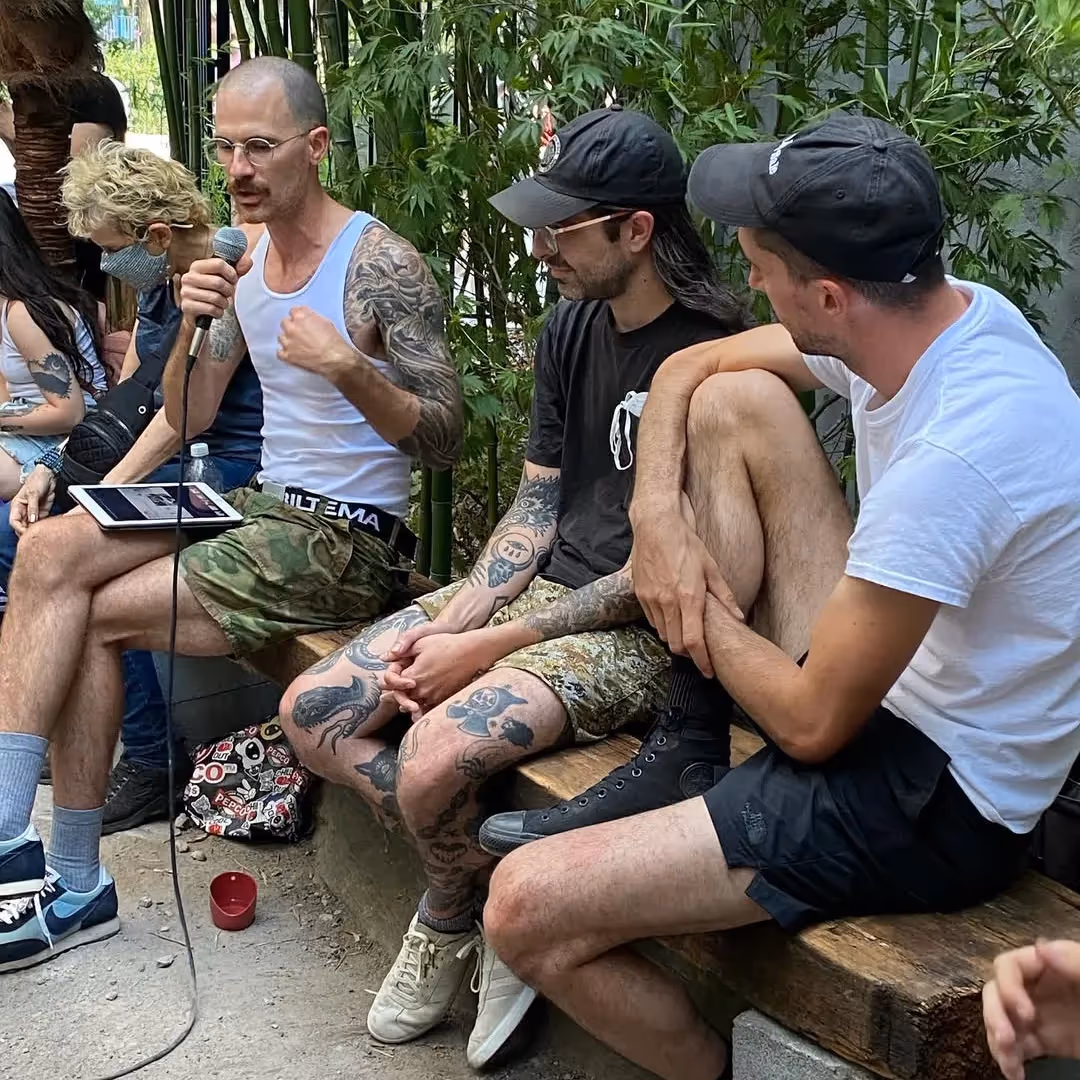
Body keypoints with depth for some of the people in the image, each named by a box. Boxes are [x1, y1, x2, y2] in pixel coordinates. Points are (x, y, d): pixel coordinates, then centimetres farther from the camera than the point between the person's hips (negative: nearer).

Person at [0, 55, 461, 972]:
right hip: (262, 508, 7)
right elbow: (189, 418, 10)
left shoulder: (381, 264, -12)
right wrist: (191, 326, -8)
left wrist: (349, 369, -30)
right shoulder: (247, 258, 10)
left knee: (85, 613, -14)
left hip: (347, 543, -7)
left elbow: (443, 440, -15)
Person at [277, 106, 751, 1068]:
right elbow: (538, 503, 9)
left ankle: (453, 916, 5)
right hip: (534, 586, 8)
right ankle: (487, 876, 7)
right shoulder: (572, 327, 8)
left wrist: (483, 650, -17)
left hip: (642, 630, -8)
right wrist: (452, 622, -6)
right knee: (313, 711, -2)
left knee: (437, 757, -29)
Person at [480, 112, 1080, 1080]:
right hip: (885, 679, 9)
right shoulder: (944, 309, -5)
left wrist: (705, 614, -5)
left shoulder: (952, 458, -32)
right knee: (733, 399, 3)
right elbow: (689, 370, 8)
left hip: (928, 801, -9)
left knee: (526, 911, -17)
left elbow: (812, 722, -23)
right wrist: (658, 513, -7)